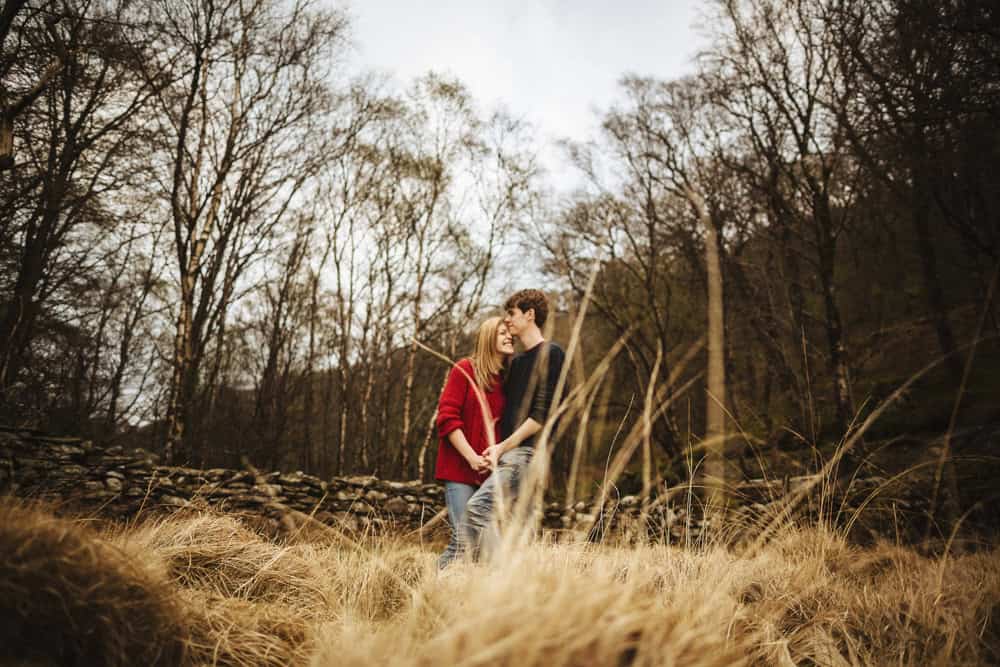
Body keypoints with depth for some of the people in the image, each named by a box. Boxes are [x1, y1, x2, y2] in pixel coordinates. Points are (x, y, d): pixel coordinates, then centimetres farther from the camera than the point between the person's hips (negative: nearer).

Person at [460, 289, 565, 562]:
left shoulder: (551, 354, -3)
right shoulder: (517, 362, 23)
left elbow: (542, 414, -11)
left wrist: (503, 446, -11)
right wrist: (498, 447, 13)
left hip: (527, 452, -9)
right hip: (510, 453, 9)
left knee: (477, 508, -24)